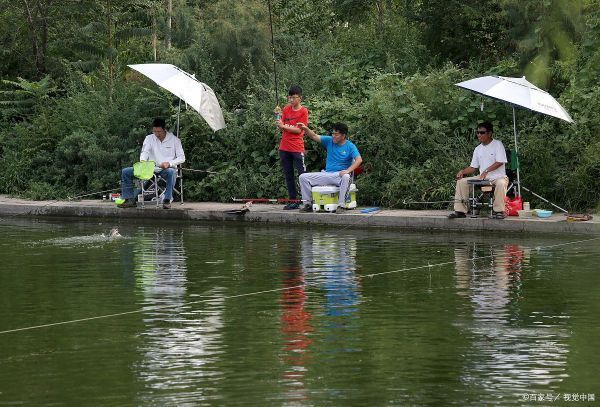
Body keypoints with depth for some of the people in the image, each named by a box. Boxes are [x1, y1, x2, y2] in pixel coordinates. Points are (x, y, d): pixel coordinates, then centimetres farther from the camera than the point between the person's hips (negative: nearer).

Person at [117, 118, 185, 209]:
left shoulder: (174, 140, 2)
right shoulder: (149, 138, 10)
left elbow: (182, 158, -2)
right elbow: (145, 151, -5)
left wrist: (169, 163, -21)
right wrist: (142, 160, -30)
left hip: (167, 168, -4)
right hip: (151, 168, 4)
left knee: (171, 172, -43)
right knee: (125, 172, -11)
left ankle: (167, 200, -35)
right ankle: (130, 199, -12)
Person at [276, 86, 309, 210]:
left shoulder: (303, 111, -6)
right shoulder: (286, 109, 10)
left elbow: (299, 130, -11)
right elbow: (280, 127, 7)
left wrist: (284, 126, -15)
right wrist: (278, 115, -10)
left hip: (297, 148, -6)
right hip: (284, 147, 6)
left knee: (303, 174, -8)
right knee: (288, 176, 9)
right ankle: (293, 201, 15)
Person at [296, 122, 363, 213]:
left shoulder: (350, 146, -4)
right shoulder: (329, 141, 8)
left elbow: (359, 160, -16)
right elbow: (314, 136, 5)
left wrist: (348, 170, -31)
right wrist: (305, 129, -15)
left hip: (340, 175, -5)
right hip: (326, 174, 5)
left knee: (346, 177, -42)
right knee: (303, 177, -8)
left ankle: (341, 205, -37)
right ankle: (307, 204, -5)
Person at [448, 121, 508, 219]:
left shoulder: (497, 144, -4)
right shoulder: (478, 149, 14)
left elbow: (500, 162, -15)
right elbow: (473, 167, 16)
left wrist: (486, 171, -23)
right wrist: (463, 171, -4)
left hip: (498, 177, -6)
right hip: (482, 178, 6)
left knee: (501, 183, -41)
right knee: (461, 182, -9)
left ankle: (498, 211, -32)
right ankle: (460, 210, -10)